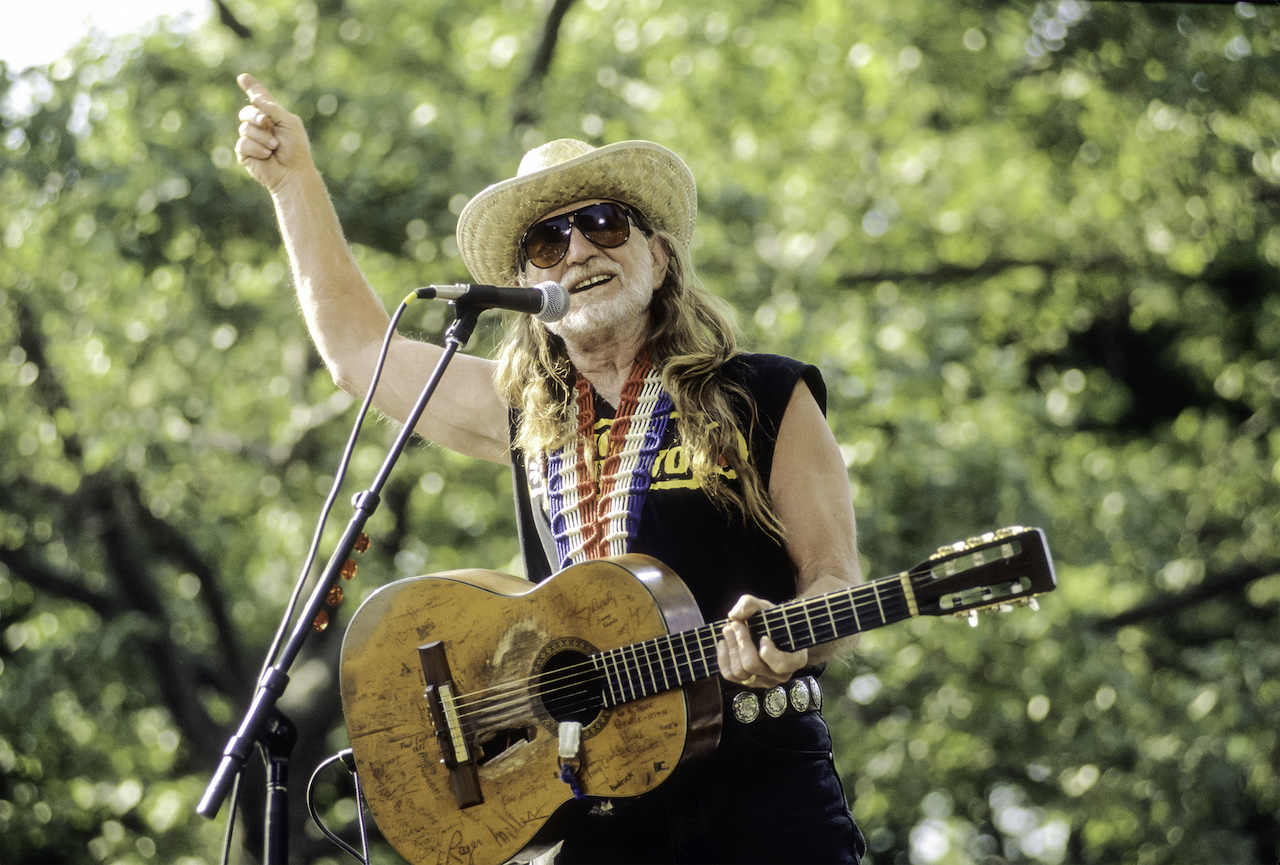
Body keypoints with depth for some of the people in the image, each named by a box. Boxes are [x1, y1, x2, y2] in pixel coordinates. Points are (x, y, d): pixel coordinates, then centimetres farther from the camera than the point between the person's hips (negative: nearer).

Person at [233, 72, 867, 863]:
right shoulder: (523, 412, 18)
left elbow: (834, 578, 2)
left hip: (760, 782, -3)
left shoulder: (767, 401, 6)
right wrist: (293, 176, 30)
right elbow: (358, 347, 30)